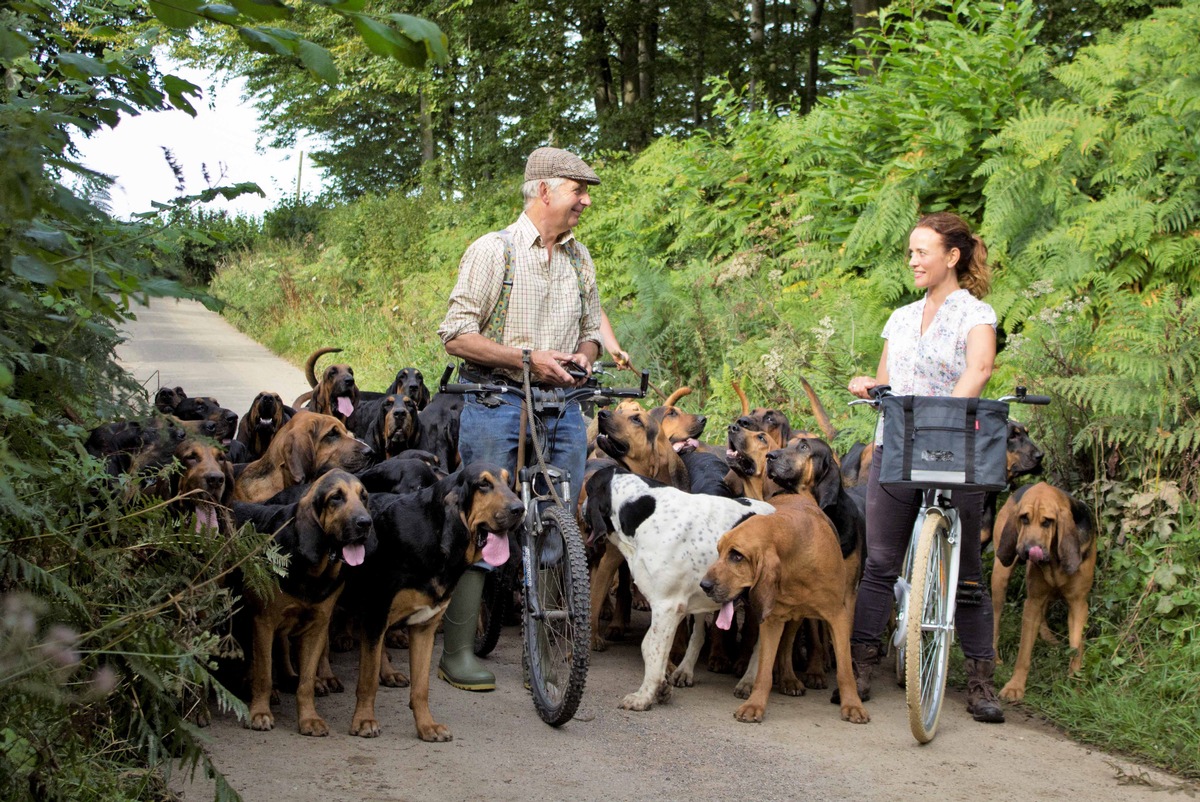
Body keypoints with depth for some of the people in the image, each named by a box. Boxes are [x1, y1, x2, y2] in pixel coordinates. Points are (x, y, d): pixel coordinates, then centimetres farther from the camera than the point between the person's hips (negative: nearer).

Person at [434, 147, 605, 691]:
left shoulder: (579, 258, 14)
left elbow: (592, 330, 23)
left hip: (562, 407, 6)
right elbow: (457, 336, -9)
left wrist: (583, 355, -1)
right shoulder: (493, 250, -4)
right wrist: (528, 356, -17)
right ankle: (457, 652, 2)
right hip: (498, 405, -5)